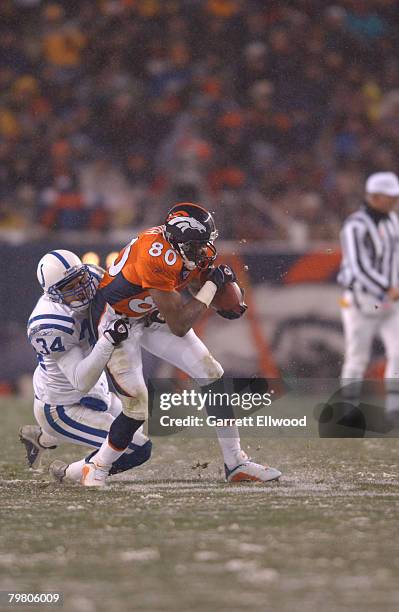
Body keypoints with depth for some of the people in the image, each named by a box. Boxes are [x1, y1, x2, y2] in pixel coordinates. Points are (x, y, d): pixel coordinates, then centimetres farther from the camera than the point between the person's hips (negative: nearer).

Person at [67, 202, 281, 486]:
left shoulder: (198, 250, -15)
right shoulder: (156, 257, -39)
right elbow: (179, 326, -34)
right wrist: (212, 284, -26)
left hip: (154, 317, 8)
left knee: (213, 376, 2)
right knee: (137, 408, -16)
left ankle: (236, 463, 10)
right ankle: (97, 468, 6)